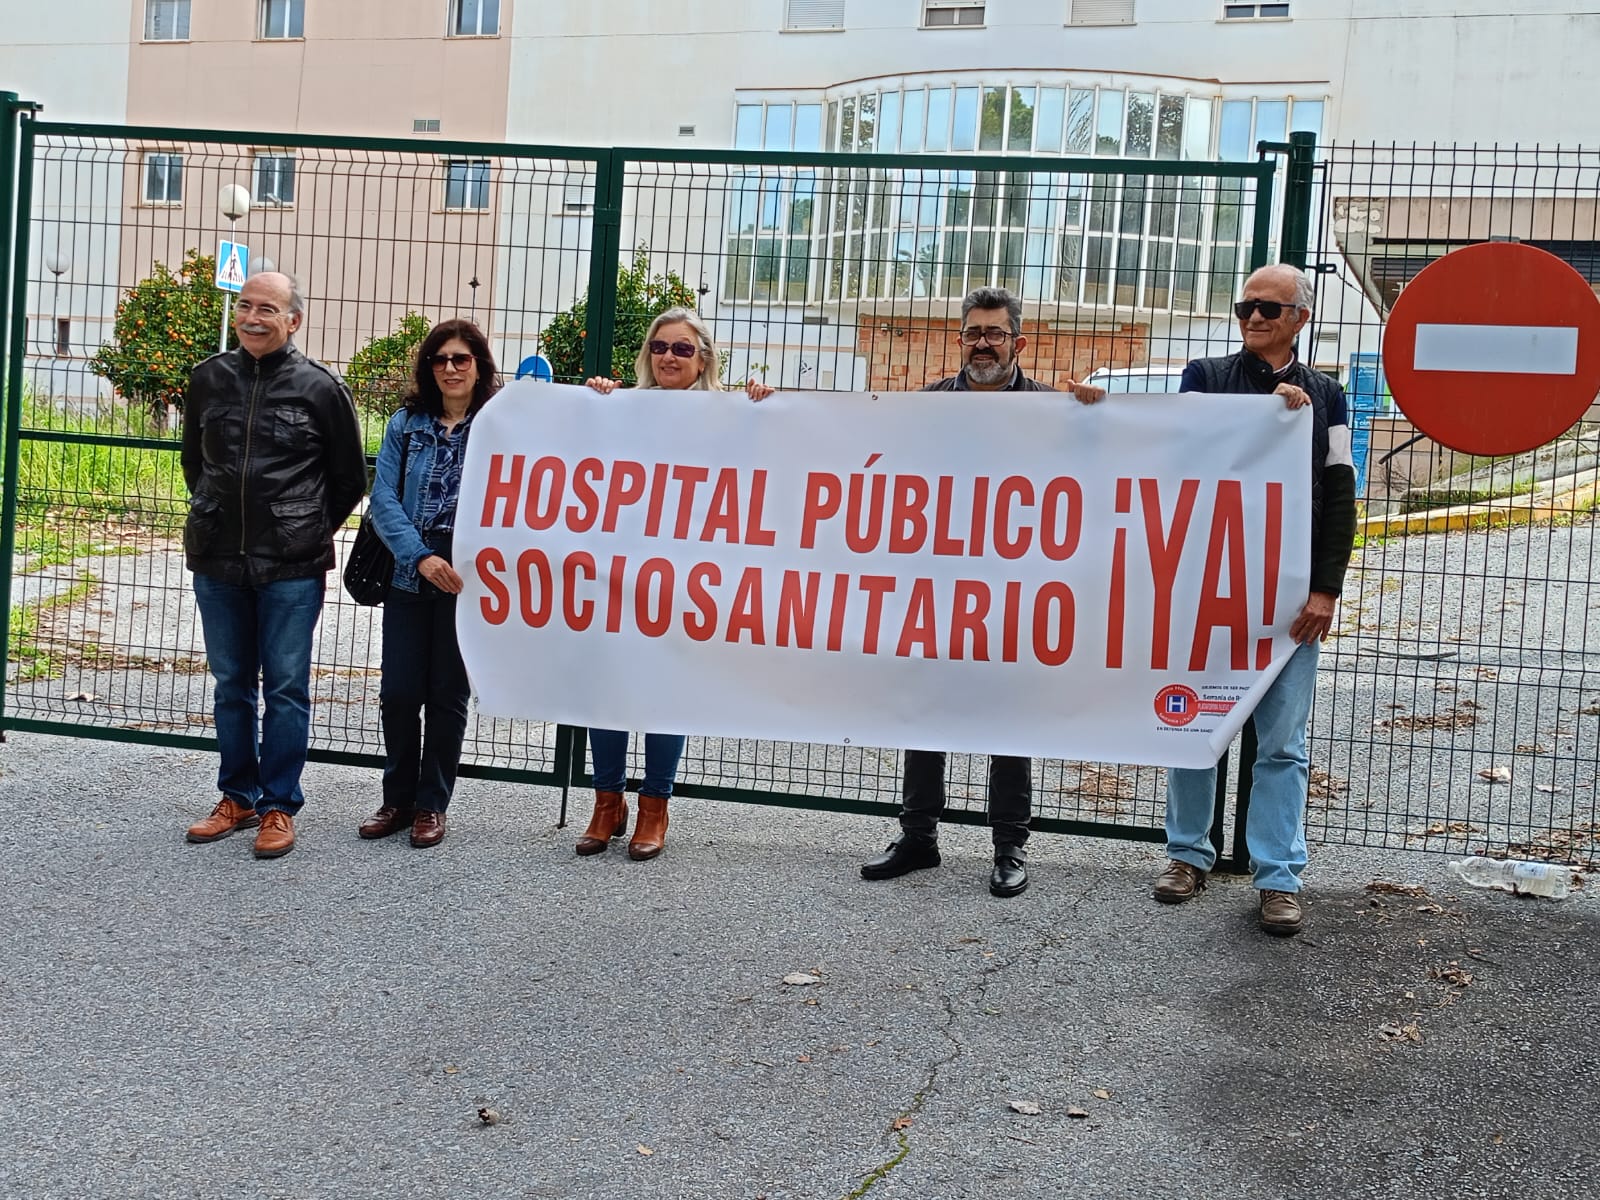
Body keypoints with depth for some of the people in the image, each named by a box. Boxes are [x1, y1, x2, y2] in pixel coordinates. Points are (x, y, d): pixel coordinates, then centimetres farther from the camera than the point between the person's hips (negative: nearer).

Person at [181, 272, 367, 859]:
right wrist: (213, 517, 16)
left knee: (286, 687, 1)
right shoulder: (208, 379, 5)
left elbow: (349, 478, 4)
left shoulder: (320, 387, -5)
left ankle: (278, 807, 11)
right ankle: (237, 797, 24)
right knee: (231, 684, 12)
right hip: (218, 561, 4)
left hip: (292, 567, -4)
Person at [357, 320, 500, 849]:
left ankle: (432, 805, 19)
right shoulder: (407, 424, 6)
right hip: (409, 575, 2)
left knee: (447, 695, 6)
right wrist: (421, 558, -12)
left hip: (468, 580, -2)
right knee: (398, 692, 4)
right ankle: (398, 798, 20)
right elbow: (383, 497, -2)